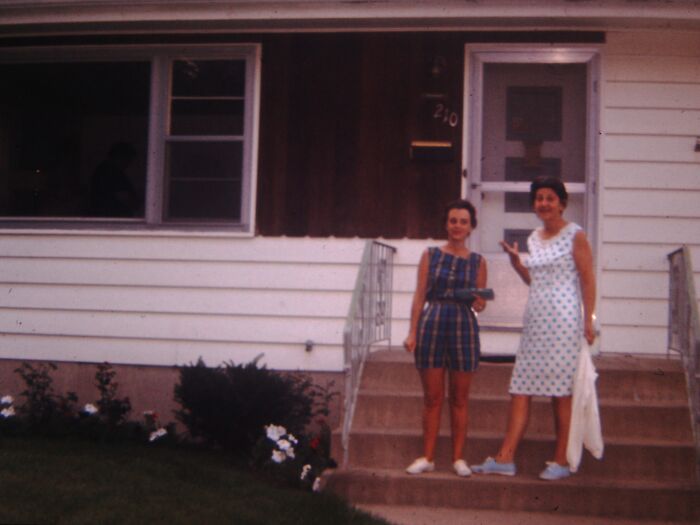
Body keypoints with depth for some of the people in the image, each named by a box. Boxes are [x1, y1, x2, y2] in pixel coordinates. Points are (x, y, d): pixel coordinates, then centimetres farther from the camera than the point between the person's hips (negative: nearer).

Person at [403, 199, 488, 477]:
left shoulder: (478, 262, 8)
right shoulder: (430, 255, 6)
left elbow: (480, 301, 11)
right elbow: (419, 295, 4)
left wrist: (480, 304, -12)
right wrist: (412, 332, -3)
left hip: (464, 328, 1)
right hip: (431, 325, 0)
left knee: (459, 399, 6)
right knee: (432, 398, 3)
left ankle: (458, 457, 14)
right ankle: (427, 457, 12)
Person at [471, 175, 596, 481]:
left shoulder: (575, 235, -2)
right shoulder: (533, 239, 16)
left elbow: (587, 280, -6)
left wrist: (588, 320, -11)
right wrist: (515, 261, 9)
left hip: (563, 319, -6)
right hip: (535, 318, 6)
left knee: (561, 392, -2)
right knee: (521, 389, 2)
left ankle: (561, 461, 7)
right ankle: (505, 458, 2)